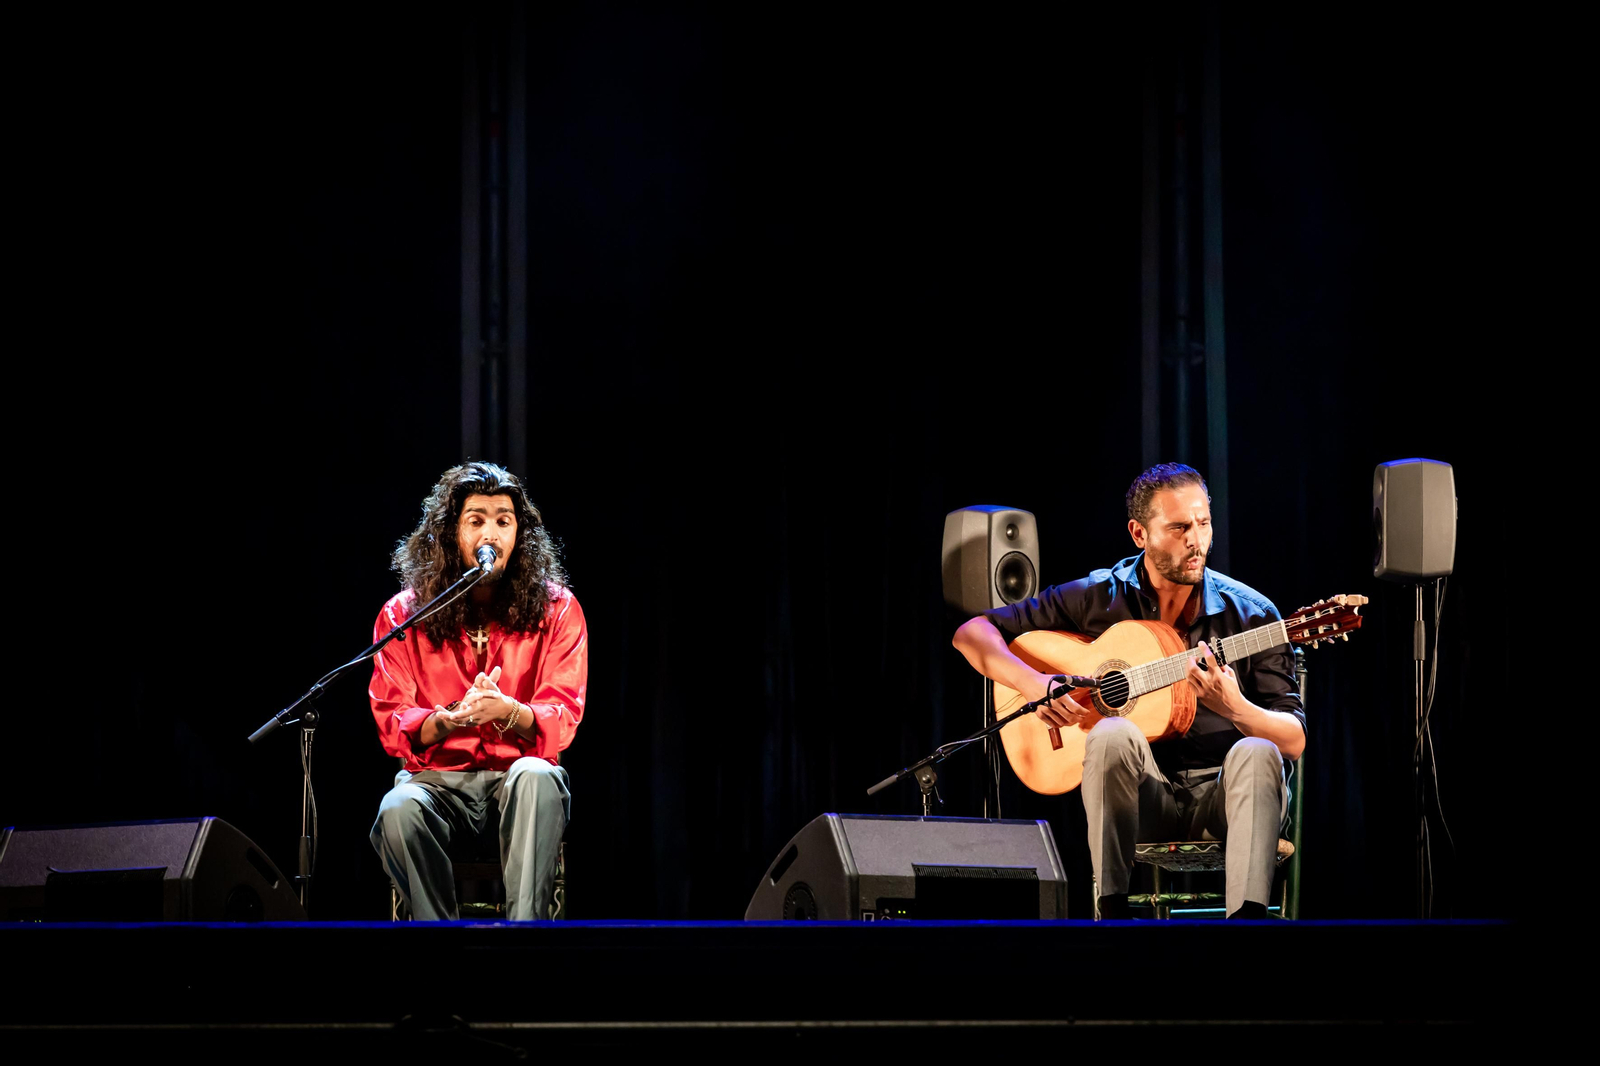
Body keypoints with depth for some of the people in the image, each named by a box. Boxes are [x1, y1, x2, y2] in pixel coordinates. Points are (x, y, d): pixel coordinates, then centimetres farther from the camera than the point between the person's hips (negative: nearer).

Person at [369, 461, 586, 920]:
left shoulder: (556, 609, 3)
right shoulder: (402, 615, 4)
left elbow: (562, 719, -4)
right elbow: (393, 727, -1)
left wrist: (506, 711, -27)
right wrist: (448, 719, -24)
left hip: (522, 771, 0)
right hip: (438, 776, 1)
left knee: (535, 776, -37)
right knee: (398, 810, -34)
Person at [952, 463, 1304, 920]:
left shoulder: (1251, 614, 0)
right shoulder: (1098, 598, 1)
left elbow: (1294, 742, -3)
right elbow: (972, 633, 4)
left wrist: (1234, 707, -24)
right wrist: (1035, 684, -14)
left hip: (1222, 795, 0)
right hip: (1142, 796, 0)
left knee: (1256, 753, -32)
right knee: (1112, 734, -31)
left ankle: (1246, 916, -47)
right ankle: (1111, 910, -32)